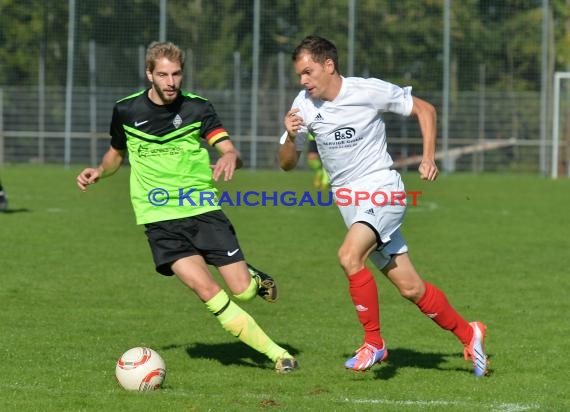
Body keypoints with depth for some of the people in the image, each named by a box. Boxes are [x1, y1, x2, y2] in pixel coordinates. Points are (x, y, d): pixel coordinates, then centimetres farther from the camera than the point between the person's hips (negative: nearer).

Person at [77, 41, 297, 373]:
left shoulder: (198, 108, -2)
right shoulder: (126, 111, 3)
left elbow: (231, 152, -11)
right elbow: (118, 153, 22)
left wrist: (230, 159, -35)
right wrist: (99, 171, 2)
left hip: (203, 210, 0)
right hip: (160, 220, 0)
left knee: (243, 292, -7)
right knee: (208, 291, -19)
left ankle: (254, 278, 33)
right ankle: (276, 354, -11)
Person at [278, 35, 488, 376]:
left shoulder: (369, 91, -12)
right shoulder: (305, 105, 0)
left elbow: (425, 109, 0)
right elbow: (287, 163, 6)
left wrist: (429, 157, -9)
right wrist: (290, 137, -15)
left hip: (382, 191, -5)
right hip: (349, 202, 5)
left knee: (349, 256, -29)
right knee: (410, 287, 4)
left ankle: (374, 343, -16)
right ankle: (468, 334, 24)